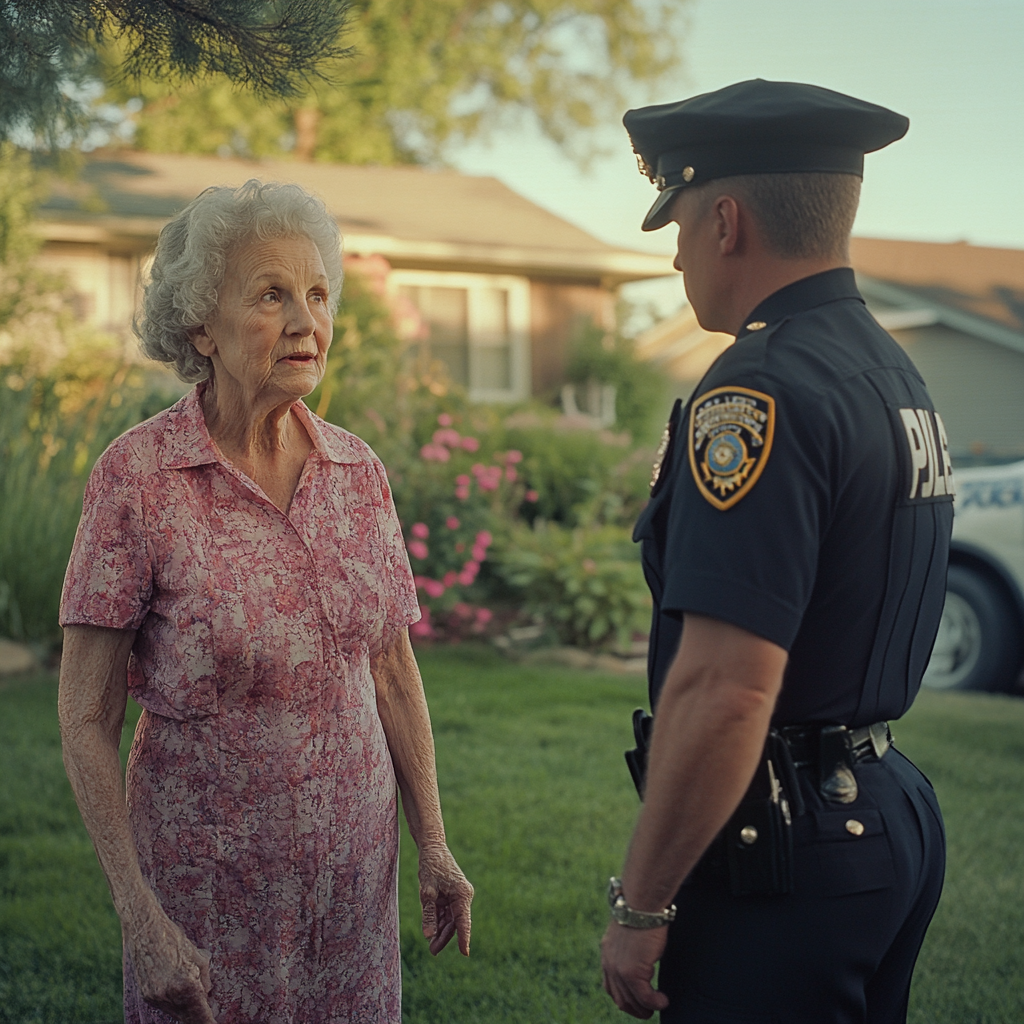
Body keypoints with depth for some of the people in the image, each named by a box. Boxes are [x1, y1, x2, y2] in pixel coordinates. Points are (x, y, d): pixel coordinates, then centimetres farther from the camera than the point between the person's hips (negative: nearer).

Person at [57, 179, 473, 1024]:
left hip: (354, 858, 4)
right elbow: (87, 720, -10)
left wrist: (434, 847, 9)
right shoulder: (138, 477, -12)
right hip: (207, 877, -4)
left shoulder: (358, 472, 1)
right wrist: (141, 921, -14)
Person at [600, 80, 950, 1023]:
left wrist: (639, 907, -17)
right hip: (892, 816, 10)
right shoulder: (899, 377, 11)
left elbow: (724, 692, -26)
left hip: (783, 850, -9)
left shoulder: (761, 395, -20)